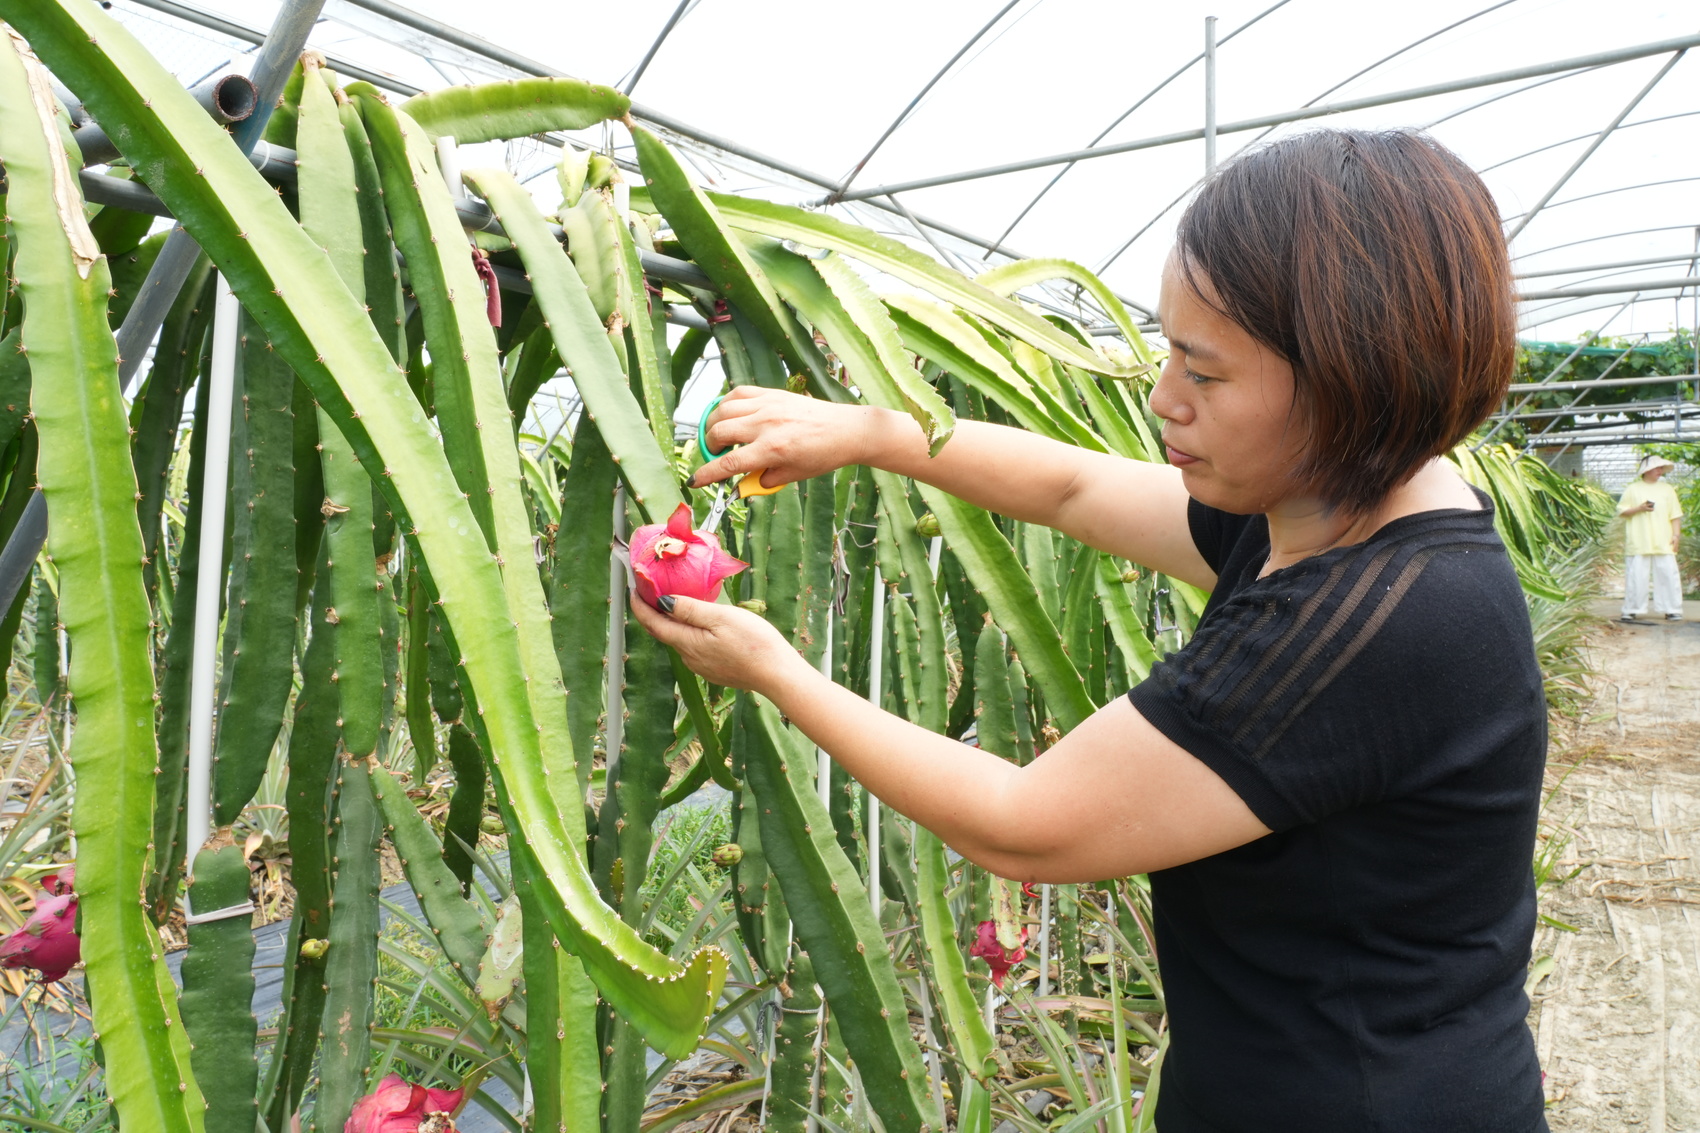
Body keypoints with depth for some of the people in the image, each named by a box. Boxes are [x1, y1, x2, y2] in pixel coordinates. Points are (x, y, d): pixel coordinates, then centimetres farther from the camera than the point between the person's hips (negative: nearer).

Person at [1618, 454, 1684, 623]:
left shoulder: (1667, 489, 12)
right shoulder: (1632, 489, 5)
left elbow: (1675, 515, 12)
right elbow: (1621, 511, 3)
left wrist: (1676, 534, 1)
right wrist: (1639, 508, -13)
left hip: (1663, 543, 2)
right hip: (1638, 544, -2)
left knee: (1669, 575, -2)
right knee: (1636, 576, -2)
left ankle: (1671, 611, 5)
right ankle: (1633, 611, 5)